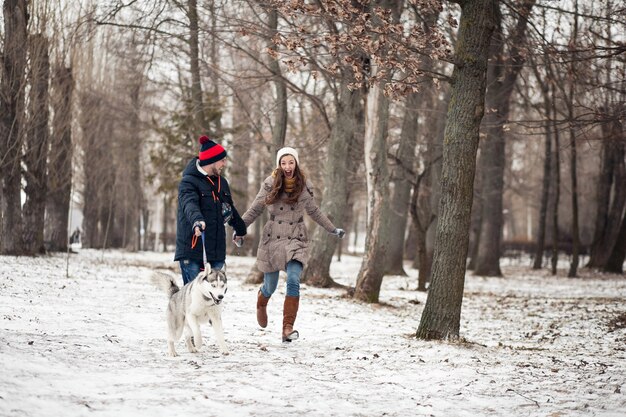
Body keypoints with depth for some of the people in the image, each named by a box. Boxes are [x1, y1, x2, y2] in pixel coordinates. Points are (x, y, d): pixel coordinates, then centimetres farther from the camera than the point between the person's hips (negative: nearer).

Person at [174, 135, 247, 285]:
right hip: (192, 251, -6)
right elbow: (190, 204, -27)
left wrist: (241, 229, 45)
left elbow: (229, 209, 32)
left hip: (216, 250, 7)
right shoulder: (189, 182, -7)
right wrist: (197, 220, -47)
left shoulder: (221, 182, 17)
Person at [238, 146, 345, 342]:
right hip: (273, 238, 0)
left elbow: (314, 211, 16)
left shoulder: (305, 186, 1)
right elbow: (255, 209, 4)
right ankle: (261, 303, 47)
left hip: (296, 239, 0)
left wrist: (332, 229, 21)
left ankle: (288, 328, -20)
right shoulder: (270, 184, -5)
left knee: (293, 281, -20)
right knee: (270, 286, 9)